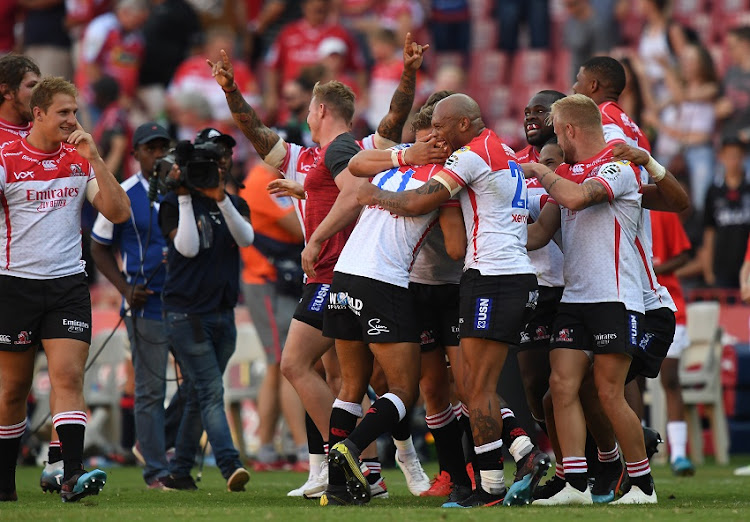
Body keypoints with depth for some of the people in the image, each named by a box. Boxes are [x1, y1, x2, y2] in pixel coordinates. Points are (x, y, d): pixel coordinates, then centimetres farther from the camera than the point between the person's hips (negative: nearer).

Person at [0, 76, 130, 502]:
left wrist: (94, 157, -9)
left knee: (69, 378, -13)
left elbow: (119, 212, -1)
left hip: (68, 283, 2)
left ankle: (72, 477, -22)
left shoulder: (80, 159, 6)